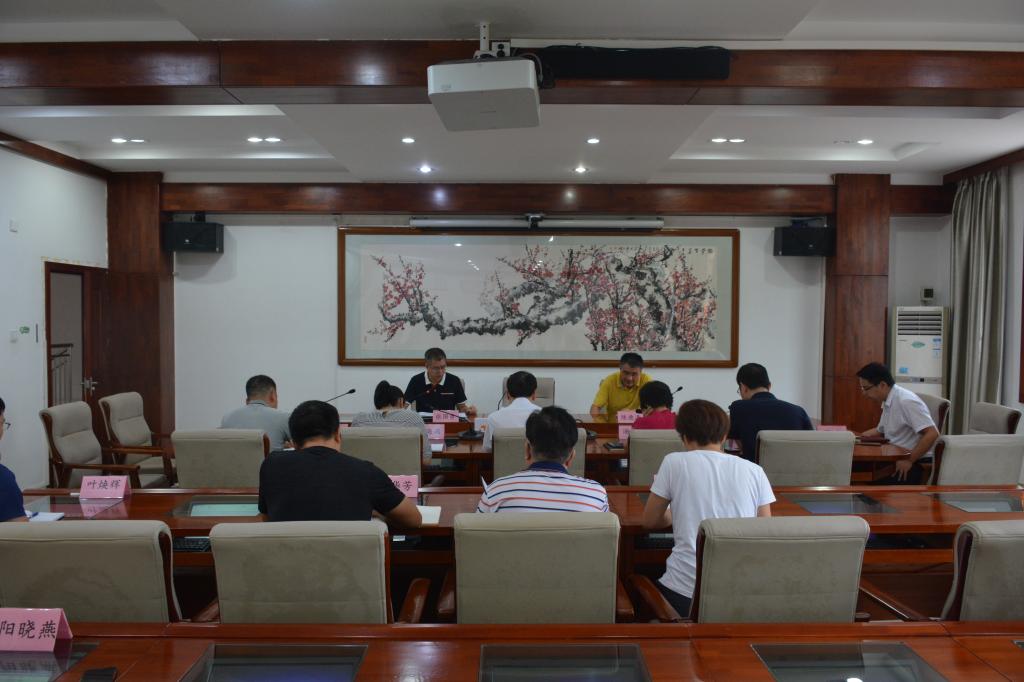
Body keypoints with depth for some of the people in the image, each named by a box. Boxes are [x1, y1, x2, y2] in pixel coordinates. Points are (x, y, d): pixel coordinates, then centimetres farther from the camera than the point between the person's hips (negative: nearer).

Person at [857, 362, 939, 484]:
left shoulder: (906, 401, -17)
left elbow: (932, 434, -24)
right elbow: (880, 430, 31)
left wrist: (909, 460, -23)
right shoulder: (887, 402, 12)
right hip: (894, 459, 9)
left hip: (915, 463, -9)